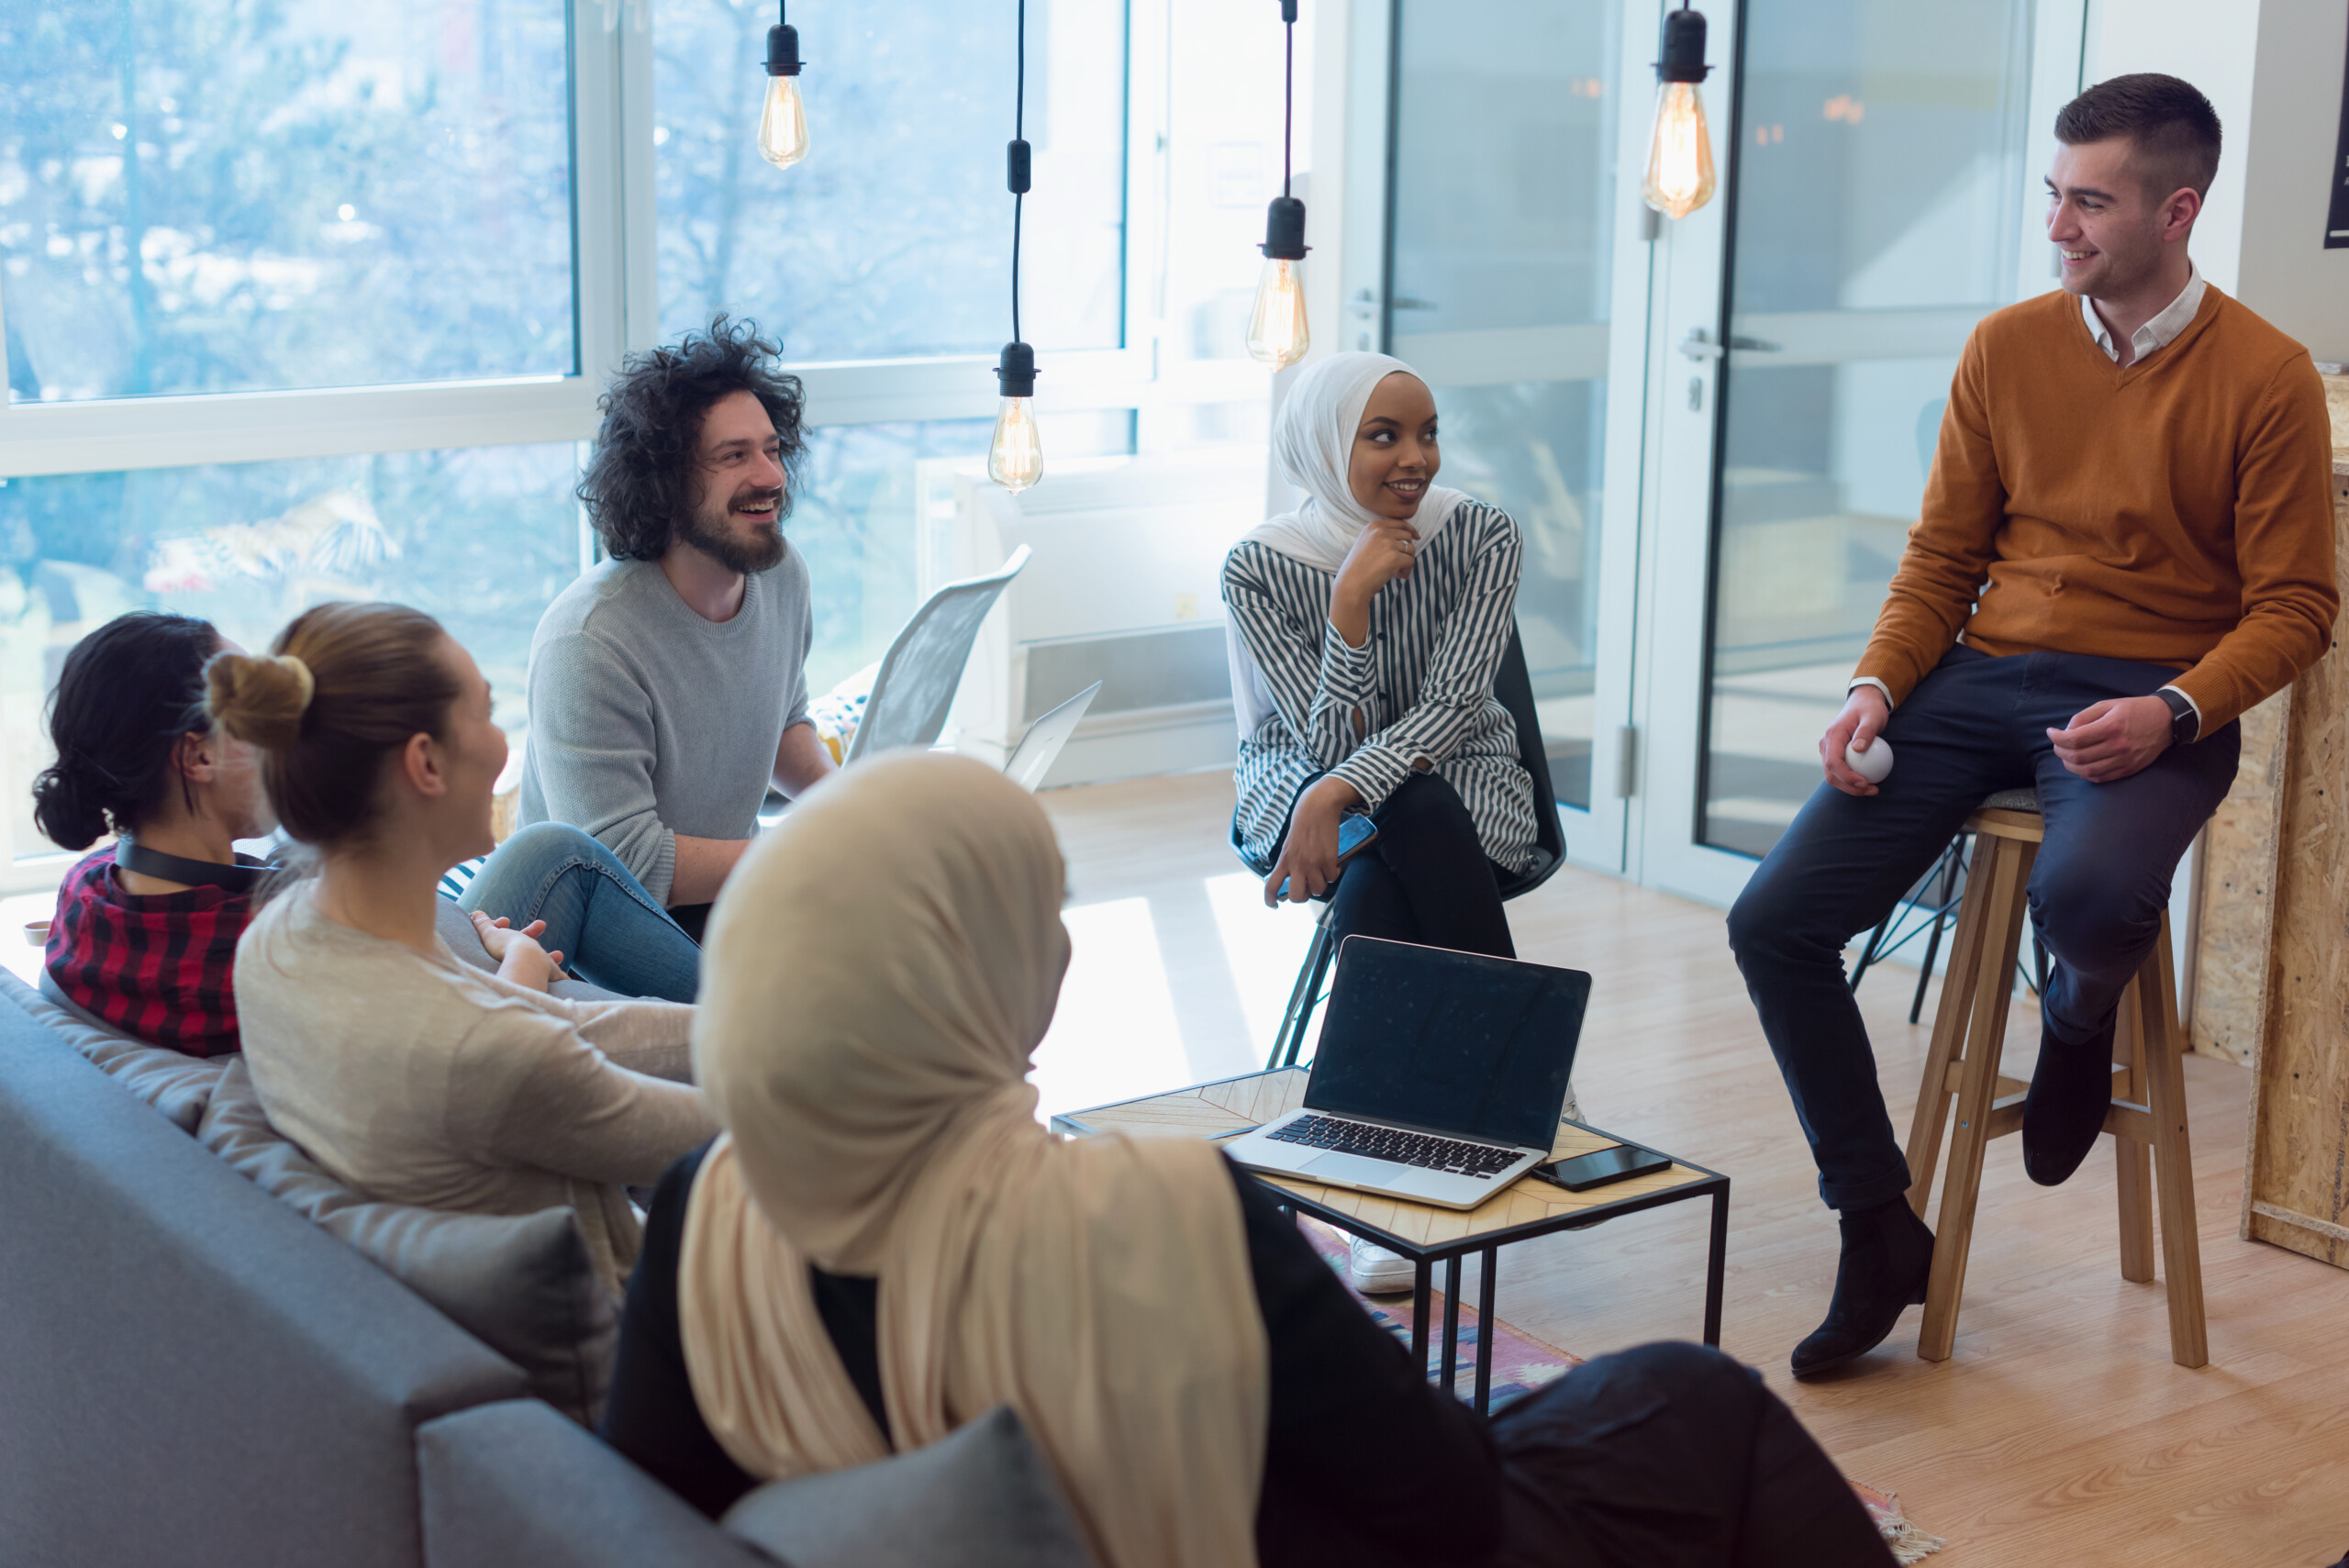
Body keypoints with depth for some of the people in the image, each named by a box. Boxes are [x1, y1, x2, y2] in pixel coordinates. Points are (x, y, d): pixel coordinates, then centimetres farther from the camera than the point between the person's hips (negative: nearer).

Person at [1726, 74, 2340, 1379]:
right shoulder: (2007, 349, 7)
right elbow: (1941, 559, 12)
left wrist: (2171, 714, -20)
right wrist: (1879, 684, -5)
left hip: (2151, 703, -4)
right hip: (1981, 680, 4)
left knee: (2088, 897, -39)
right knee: (1777, 921, -13)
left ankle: (2079, 1023, 3)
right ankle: (1881, 1232, 4)